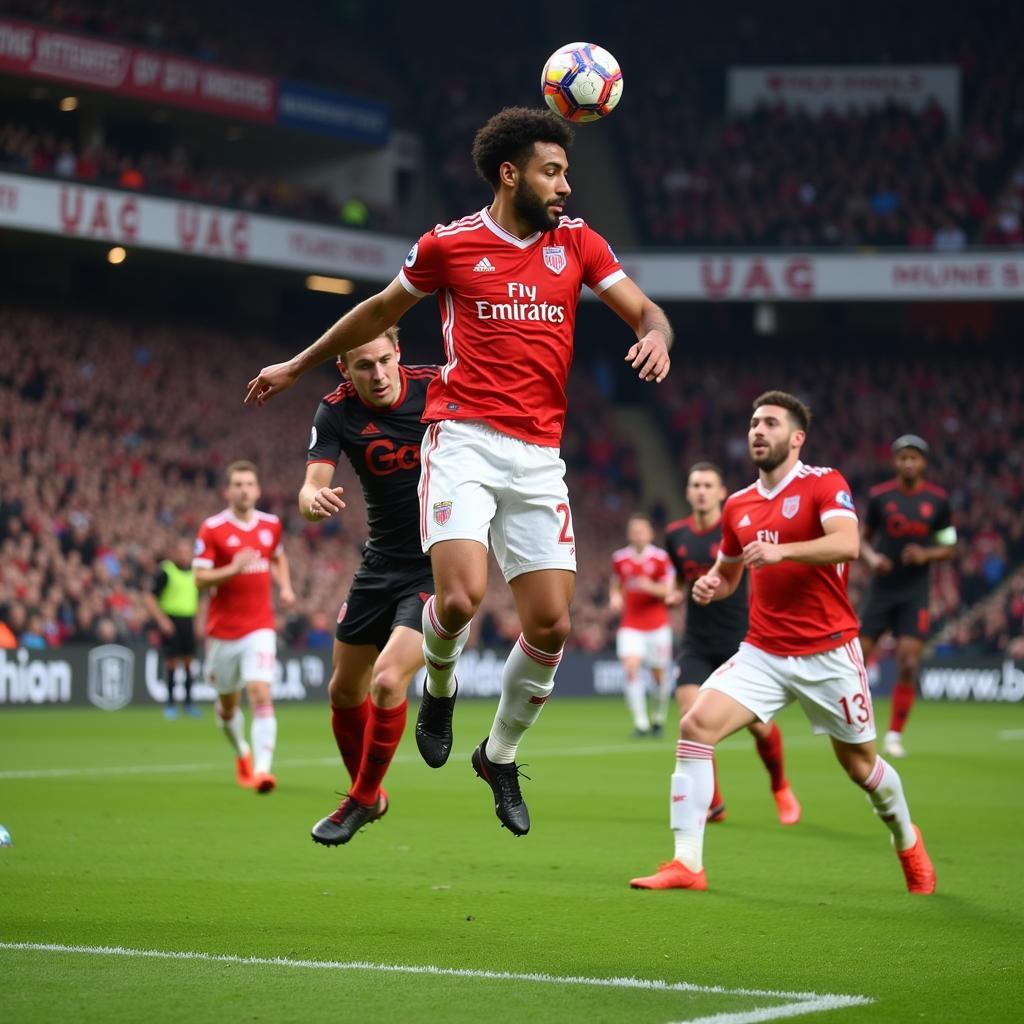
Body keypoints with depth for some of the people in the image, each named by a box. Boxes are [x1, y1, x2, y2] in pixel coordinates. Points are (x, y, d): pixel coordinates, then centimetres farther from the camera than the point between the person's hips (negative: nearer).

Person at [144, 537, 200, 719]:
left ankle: (188, 701, 10)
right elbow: (149, 598, -7)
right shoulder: (166, 572, -7)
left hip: (188, 621, 5)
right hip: (171, 620, -5)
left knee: (189, 661, 2)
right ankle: (170, 703, 2)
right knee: (172, 662, -6)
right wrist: (162, 620, -13)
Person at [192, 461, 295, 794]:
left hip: (259, 627, 1)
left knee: (261, 694, -17)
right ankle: (242, 752, 42)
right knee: (228, 703, 13)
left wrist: (285, 586, 10)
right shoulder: (212, 528, -6)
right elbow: (200, 579, -11)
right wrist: (233, 569, -27)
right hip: (223, 629, -1)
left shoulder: (271, 524, 6)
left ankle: (261, 768, -23)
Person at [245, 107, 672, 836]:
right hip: (464, 443, -3)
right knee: (460, 596, -23)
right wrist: (299, 365, 26)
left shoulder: (578, 243, 10)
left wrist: (655, 337, -16)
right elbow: (381, 311, 18)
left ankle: (501, 754, 23)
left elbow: (645, 311, 9)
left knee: (552, 624, -2)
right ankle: (441, 687, 13)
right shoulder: (449, 245, 3)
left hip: (539, 459, 3)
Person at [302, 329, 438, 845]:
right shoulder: (336, 412, -8)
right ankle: (367, 794, 37)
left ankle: (362, 801, 4)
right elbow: (311, 488, -20)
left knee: (388, 681, -18)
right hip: (381, 565, 4)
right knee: (344, 690, 12)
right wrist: (314, 500, -43)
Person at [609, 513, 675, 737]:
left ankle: (659, 717, 27)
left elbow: (668, 591, -6)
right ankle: (640, 721, -17)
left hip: (657, 624, -1)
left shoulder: (661, 558, -2)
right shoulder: (620, 558, 5)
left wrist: (650, 587, -25)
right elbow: (615, 584, 19)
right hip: (630, 625, 1)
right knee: (631, 667, -18)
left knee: (659, 673, 4)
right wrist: (615, 597, -3)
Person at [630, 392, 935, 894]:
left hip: (828, 654, -4)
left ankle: (907, 840, 40)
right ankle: (686, 864, -15)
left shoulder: (824, 484, -8)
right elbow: (728, 570, 25)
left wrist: (782, 550, -38)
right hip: (763, 653, 4)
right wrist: (710, 584, 2)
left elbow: (847, 543, -26)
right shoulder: (738, 505, 10)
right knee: (696, 724, -17)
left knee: (858, 761, 8)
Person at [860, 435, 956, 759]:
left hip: (915, 593, 0)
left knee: (908, 665, -10)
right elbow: (864, 538, 11)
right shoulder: (879, 496, -1)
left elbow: (949, 548, 6)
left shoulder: (938, 500, 0)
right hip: (882, 589, 0)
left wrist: (927, 554, -14)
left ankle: (895, 735, 2)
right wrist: (872, 557, -10)